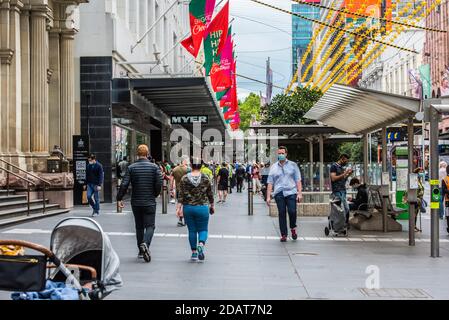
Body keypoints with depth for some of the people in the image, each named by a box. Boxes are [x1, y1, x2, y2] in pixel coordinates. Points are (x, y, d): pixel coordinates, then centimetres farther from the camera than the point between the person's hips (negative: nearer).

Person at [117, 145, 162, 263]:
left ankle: (141, 251, 18)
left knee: (139, 226, 14)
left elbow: (124, 184, -8)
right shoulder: (154, 167, -4)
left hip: (136, 202, 2)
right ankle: (145, 244, -25)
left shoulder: (131, 168, -2)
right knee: (150, 225, 1)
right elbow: (159, 184, -8)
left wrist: (119, 198, -1)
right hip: (150, 202, -2)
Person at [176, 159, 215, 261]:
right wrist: (212, 206, 16)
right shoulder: (206, 178, -1)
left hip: (188, 208, 1)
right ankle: (201, 244, -21)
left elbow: (181, 195, -6)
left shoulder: (184, 179, -2)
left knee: (192, 230, 10)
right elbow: (210, 194, 4)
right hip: (202, 208, -1)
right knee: (203, 229, 8)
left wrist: (179, 207, -4)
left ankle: (194, 252, 12)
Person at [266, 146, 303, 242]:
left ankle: (293, 228, 14)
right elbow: (270, 183, 10)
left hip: (291, 192, -1)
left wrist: (300, 193, -3)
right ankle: (283, 234, 9)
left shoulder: (293, 165, 10)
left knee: (292, 211, -13)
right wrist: (268, 196, 3)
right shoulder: (273, 167, 13)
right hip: (279, 194, 1)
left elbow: (298, 180, 7)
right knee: (281, 214, 0)